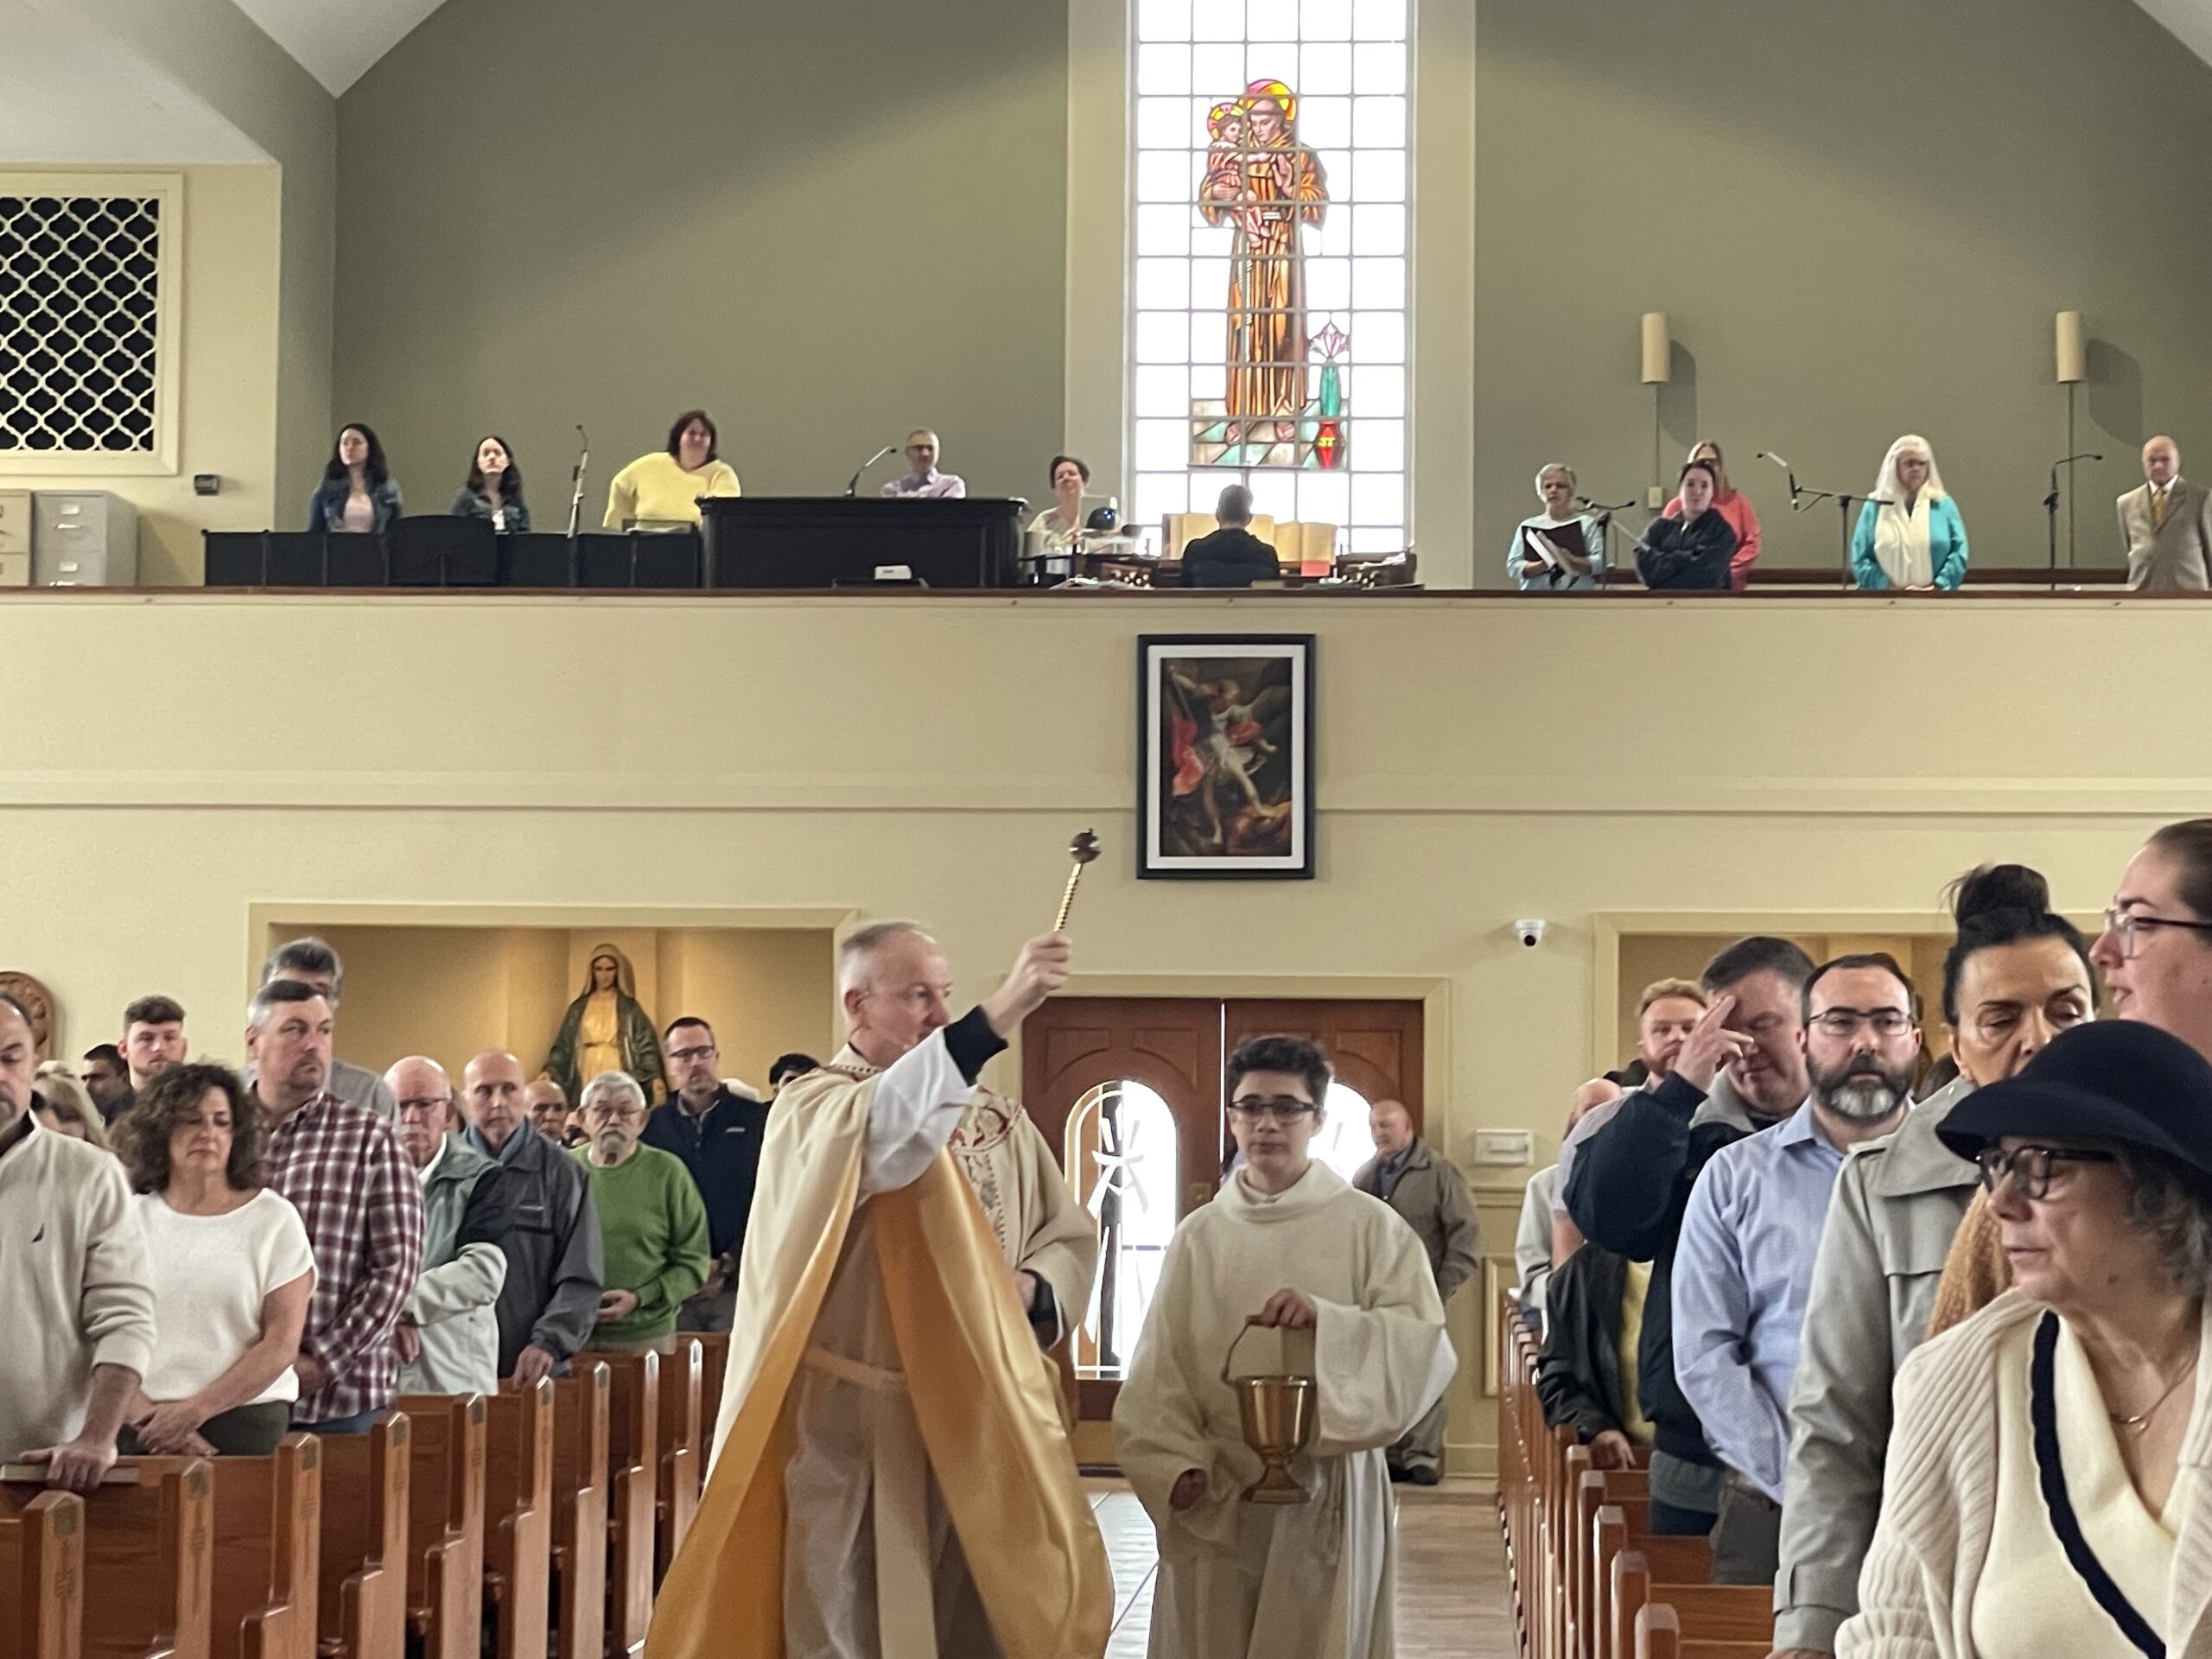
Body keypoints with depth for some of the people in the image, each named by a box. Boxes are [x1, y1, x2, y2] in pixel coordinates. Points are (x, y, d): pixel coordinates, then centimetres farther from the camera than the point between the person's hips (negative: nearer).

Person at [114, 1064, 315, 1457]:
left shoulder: (274, 1220, 3)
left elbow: (281, 1344, -3)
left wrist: (194, 1410, -10)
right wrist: (148, 1416, -12)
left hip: (243, 1422, -1)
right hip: (138, 1425, 1)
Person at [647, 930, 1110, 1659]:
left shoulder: (946, 1114, 14)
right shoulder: (814, 1106, -11)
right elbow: (878, 1138, -37)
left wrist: (1025, 1294, 4)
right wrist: (994, 1018, -45)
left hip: (948, 1416, 7)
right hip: (850, 1419, -7)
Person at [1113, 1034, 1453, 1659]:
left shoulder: (1369, 1227, -1)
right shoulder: (1200, 1235, 6)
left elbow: (1424, 1345, -9)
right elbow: (1159, 1370, 4)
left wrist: (1326, 1320, -22)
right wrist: (1176, 1463, -10)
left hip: (1327, 1495, -2)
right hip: (1214, 1497, 2)